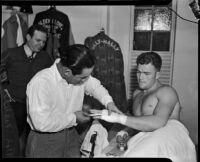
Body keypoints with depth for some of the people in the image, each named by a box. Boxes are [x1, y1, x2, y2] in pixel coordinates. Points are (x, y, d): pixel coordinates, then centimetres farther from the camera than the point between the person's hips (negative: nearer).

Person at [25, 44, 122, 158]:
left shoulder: (80, 75, -11)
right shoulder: (40, 82, -30)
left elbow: (94, 85, 8)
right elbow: (41, 123, -33)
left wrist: (108, 102, -11)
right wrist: (73, 118, -22)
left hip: (71, 135, 5)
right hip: (45, 141, -5)